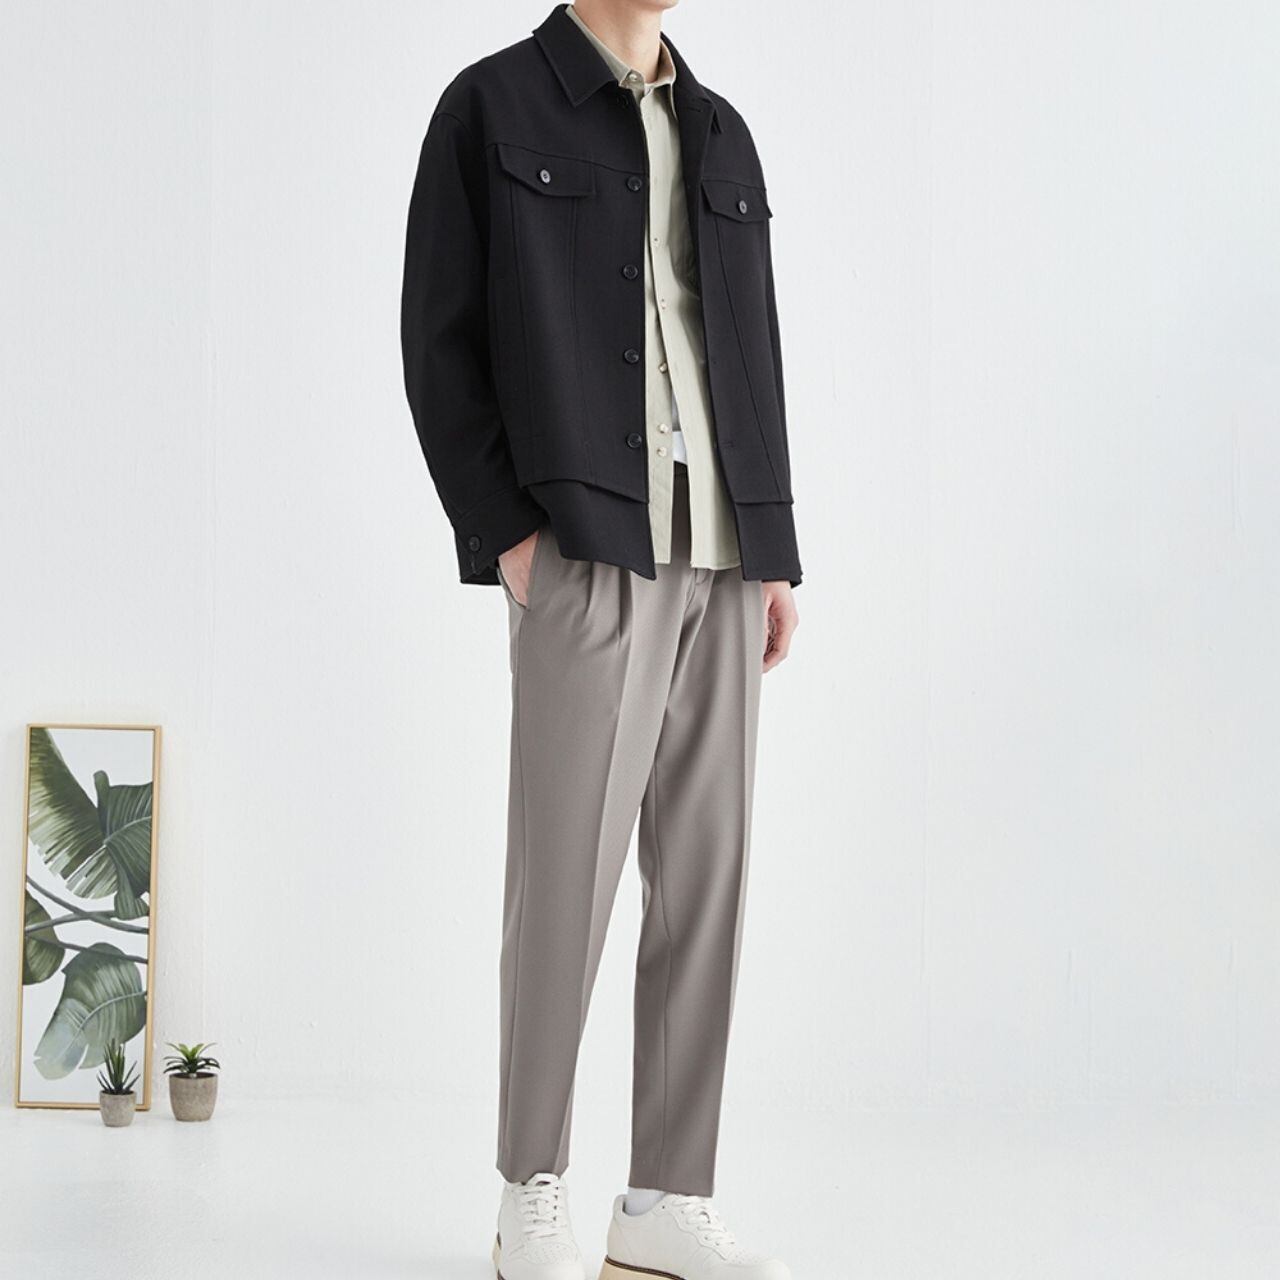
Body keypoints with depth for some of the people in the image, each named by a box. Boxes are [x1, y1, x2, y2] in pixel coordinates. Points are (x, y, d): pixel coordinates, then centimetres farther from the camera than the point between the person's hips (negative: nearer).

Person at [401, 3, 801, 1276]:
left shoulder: (721, 135, 19)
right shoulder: (490, 107, 4)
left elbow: (756, 356, 18)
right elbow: (440, 338, -2)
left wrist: (777, 551, 11)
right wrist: (502, 527, -11)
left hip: (721, 559, 5)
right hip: (584, 551, -5)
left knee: (705, 874, 3)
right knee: (566, 871, -5)